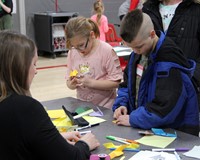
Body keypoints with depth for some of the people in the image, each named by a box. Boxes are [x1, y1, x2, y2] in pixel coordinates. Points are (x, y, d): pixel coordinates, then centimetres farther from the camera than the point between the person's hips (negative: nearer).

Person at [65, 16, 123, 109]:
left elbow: (116, 82, -12)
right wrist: (71, 84, -13)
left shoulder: (107, 51, -10)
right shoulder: (72, 53, 4)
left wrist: (91, 82, -19)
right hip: (82, 106, 3)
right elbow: (69, 81, 9)